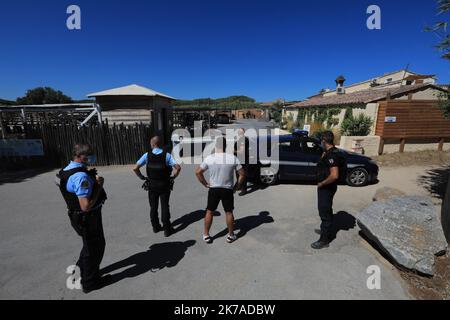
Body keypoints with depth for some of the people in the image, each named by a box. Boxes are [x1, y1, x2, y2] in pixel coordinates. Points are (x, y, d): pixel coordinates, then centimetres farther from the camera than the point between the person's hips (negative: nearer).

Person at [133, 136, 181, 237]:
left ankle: (155, 227, 31)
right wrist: (173, 177, -6)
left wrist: (142, 177, 2)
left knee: (153, 207, 17)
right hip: (164, 185, -1)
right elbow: (178, 167, -21)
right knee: (165, 206, 9)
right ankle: (167, 229, 15)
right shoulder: (167, 155, -11)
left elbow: (135, 168, -12)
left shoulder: (147, 155, -7)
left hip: (152, 185, 1)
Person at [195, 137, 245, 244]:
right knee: (229, 212, 14)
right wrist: (237, 186, 3)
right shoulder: (233, 158, -10)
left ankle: (206, 235, 25)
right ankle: (231, 236, 27)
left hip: (213, 189, 0)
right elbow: (242, 174, -6)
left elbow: (198, 172, -5)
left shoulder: (209, 158, -9)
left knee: (209, 212, 15)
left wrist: (205, 184, 4)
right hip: (228, 190, 0)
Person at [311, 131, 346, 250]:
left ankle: (324, 240, 14)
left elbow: (334, 175, -33)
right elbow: (324, 166, 18)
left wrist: (321, 183, -21)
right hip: (326, 187, 10)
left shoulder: (332, 155, -25)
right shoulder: (331, 152, 6)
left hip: (327, 188, -10)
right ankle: (326, 231, 42)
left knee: (325, 212, 1)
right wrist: (323, 156, 5)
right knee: (326, 210, 24)